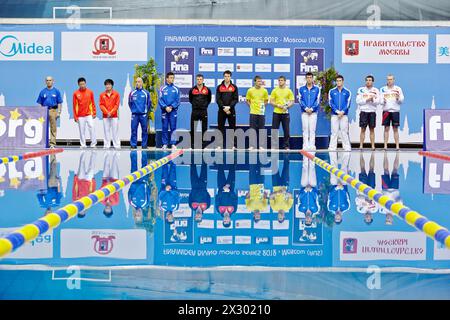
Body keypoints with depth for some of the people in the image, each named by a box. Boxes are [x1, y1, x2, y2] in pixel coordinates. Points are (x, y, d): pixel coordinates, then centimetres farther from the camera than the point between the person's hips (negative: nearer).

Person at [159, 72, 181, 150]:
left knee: (173, 127, 0)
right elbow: (160, 100, -1)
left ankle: (173, 144, 3)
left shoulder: (176, 89, 4)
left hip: (173, 110, 0)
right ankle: (164, 144, 9)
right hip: (164, 110, 0)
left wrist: (171, 107, -12)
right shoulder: (162, 89, 2)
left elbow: (177, 100, 1)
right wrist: (165, 107, -13)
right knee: (165, 128, 3)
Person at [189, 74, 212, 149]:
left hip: (204, 111, 0)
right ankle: (193, 143, 7)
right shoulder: (192, 90, 3)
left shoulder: (207, 90, 3)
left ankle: (202, 143, 11)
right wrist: (195, 104, 12)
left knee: (204, 128, 3)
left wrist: (205, 105, 9)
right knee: (193, 128, 0)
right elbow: (190, 99, 18)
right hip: (195, 111, 0)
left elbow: (209, 100, 17)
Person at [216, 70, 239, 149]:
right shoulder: (219, 87, 5)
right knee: (221, 127, 2)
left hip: (231, 110, 0)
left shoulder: (234, 87, 4)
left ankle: (233, 145, 6)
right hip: (221, 110, 0)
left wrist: (229, 107, -15)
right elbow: (218, 99, -1)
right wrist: (224, 108, -13)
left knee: (232, 127, 2)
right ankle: (220, 144, 7)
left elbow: (236, 99, -2)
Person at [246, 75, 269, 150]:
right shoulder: (250, 90, -1)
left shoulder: (264, 91, 2)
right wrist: (251, 106, -1)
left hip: (261, 113, 1)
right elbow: (247, 100, 10)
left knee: (261, 129, 3)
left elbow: (266, 100, 13)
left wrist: (263, 106, 0)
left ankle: (261, 145, 10)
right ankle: (252, 145, 7)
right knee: (252, 129, 0)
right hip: (253, 113, -1)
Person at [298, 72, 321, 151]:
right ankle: (305, 145, 3)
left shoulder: (317, 89, 4)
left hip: (313, 112, -1)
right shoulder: (301, 89, 6)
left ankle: (312, 145, 1)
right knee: (305, 129, 1)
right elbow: (300, 100, 1)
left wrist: (312, 108, -11)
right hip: (304, 112, 1)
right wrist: (306, 108, -11)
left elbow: (318, 100, 0)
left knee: (312, 129, -1)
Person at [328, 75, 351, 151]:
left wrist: (342, 111, -13)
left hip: (344, 115, 0)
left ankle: (347, 148, 4)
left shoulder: (347, 92, 5)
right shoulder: (332, 91, 5)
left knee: (344, 132, 1)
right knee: (334, 132, 1)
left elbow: (348, 103, 0)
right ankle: (332, 148, 2)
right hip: (334, 115, 0)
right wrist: (337, 111, -12)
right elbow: (330, 103, 0)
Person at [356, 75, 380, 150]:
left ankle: (373, 146, 3)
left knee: (372, 129, 2)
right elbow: (358, 101, -4)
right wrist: (367, 100, -12)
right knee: (363, 129, -2)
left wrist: (372, 100, -19)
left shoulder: (376, 91, 7)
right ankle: (361, 146, -1)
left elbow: (377, 102, -1)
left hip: (372, 111, 1)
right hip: (363, 111, -1)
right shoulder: (361, 90, 5)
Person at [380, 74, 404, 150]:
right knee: (386, 128, 1)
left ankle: (397, 146, 1)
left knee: (395, 129, 1)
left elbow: (402, 100, 4)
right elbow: (380, 100, 6)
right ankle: (385, 146, 3)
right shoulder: (383, 89, 8)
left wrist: (398, 99, -17)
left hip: (395, 110, -1)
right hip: (386, 110, 1)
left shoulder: (398, 89, 5)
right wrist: (383, 101, -16)